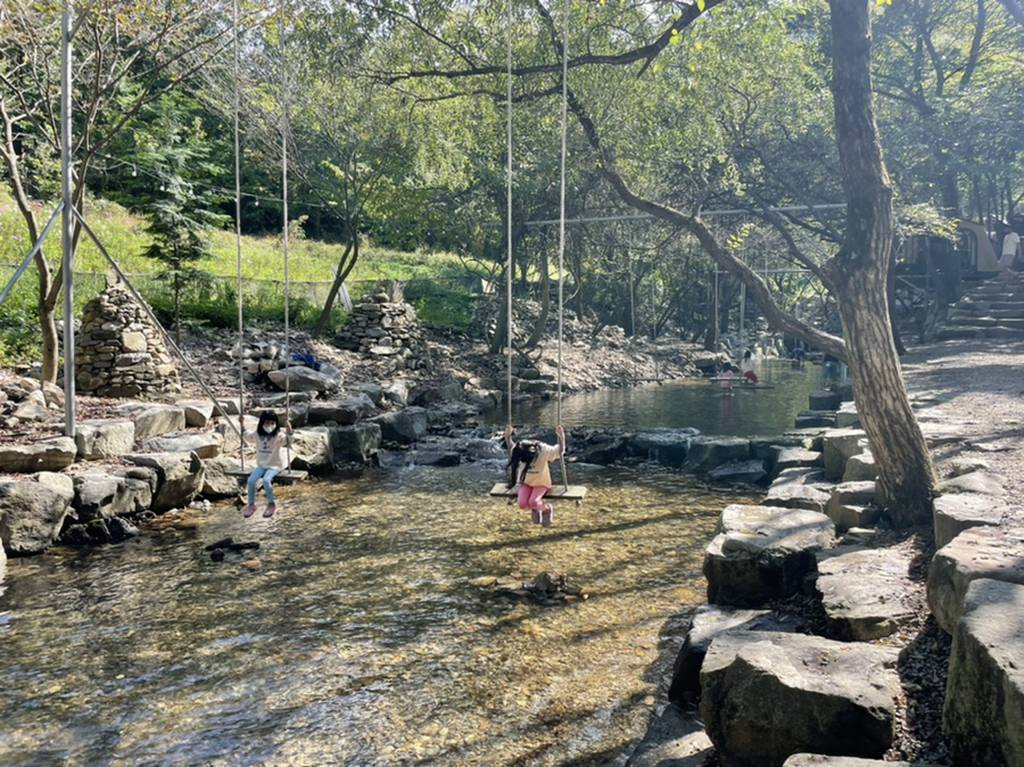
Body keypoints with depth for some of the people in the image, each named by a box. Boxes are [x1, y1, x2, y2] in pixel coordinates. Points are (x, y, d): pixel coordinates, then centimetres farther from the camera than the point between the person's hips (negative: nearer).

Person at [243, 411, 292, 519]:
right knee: (251, 480, -16)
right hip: (262, 464, 5)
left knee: (266, 480, -29)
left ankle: (271, 504, -7)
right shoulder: (257, 435, 2)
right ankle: (251, 505, 5)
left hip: (276, 465, -5)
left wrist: (289, 433, -51)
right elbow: (246, 436, 23)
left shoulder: (279, 435, -14)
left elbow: (286, 441, -34)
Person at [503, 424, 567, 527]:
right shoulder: (518, 449, -24)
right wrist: (508, 436, -16)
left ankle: (547, 509, 7)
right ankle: (535, 510, 15)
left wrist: (561, 437, -31)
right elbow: (510, 447, 2)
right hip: (526, 482, 3)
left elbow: (560, 451, -14)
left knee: (533, 502, -29)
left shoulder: (544, 450, -31)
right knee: (522, 504, -23)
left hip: (541, 483, -3)